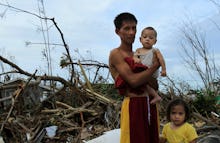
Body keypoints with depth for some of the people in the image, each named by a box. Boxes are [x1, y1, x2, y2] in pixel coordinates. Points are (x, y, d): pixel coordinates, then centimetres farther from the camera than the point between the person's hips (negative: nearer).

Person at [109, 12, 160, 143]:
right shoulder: (116, 54, -3)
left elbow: (155, 86, 14)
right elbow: (133, 81, -17)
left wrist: (142, 74, -6)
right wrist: (156, 65, -6)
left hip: (150, 105, 7)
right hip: (133, 106, -7)